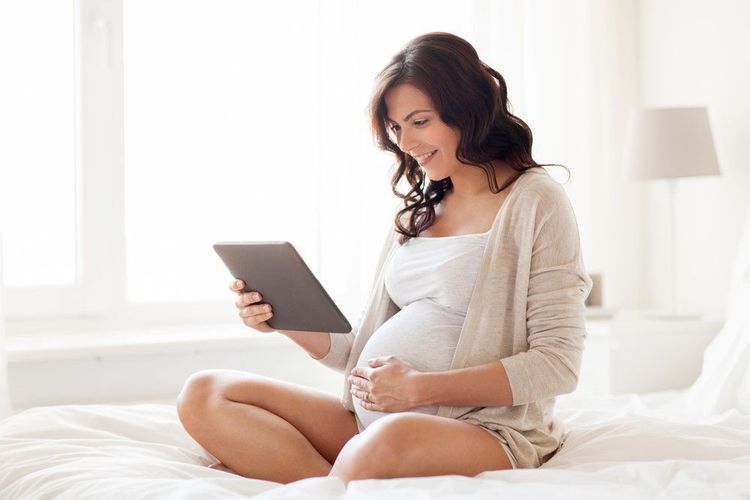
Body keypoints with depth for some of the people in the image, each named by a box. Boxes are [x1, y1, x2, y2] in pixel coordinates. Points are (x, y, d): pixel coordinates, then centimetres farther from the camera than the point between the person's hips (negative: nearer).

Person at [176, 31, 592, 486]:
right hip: (370, 422, 8)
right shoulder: (418, 212, 19)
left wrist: (420, 387, -18)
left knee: (391, 438, -42)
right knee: (204, 395, -6)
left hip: (480, 429, -8)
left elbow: (557, 363, -11)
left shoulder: (536, 201, -3)